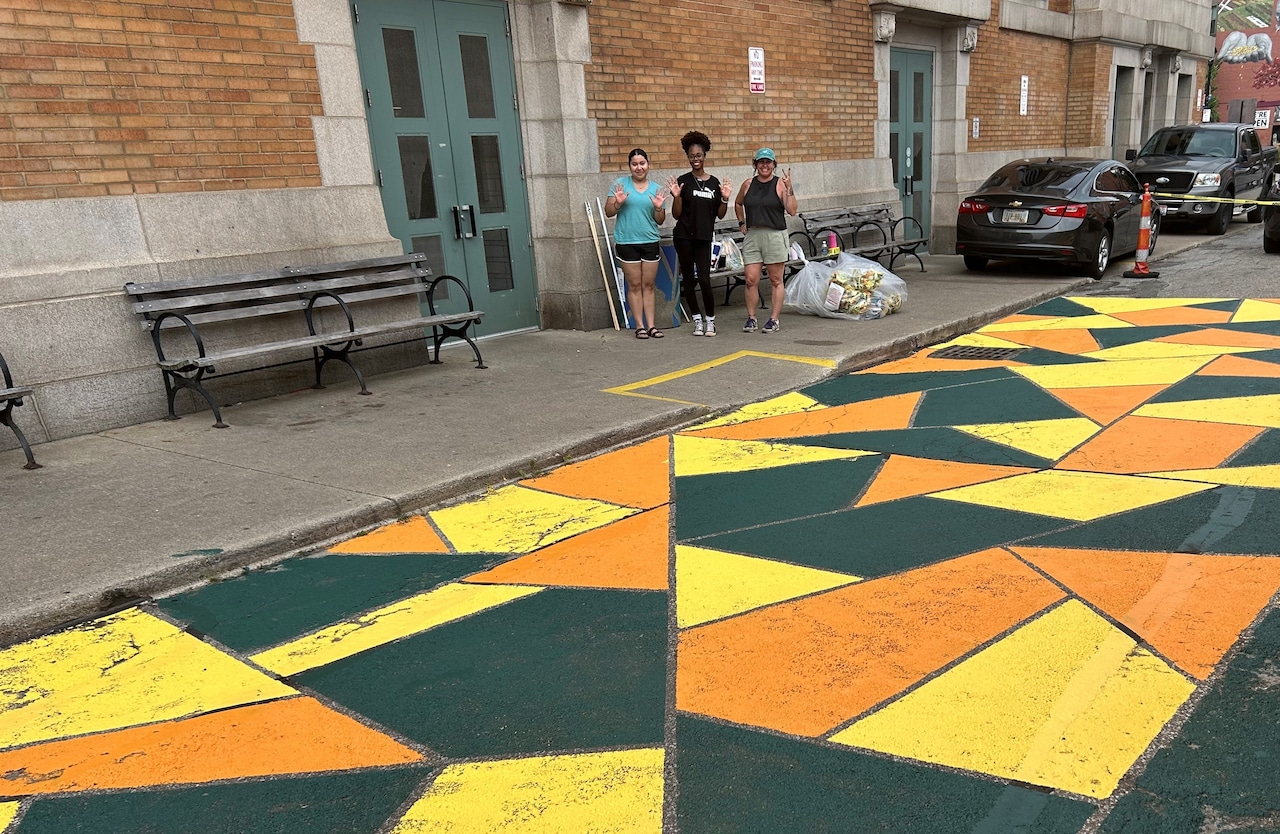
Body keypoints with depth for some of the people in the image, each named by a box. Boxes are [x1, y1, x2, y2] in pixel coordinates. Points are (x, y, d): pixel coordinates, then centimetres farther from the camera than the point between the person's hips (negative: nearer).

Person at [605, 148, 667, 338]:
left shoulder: (656, 188, 8)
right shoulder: (621, 184, 2)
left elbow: (660, 220, 11)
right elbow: (608, 212, 1)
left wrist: (658, 207, -8)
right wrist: (618, 202, -17)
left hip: (650, 242, 2)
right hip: (627, 242, -2)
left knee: (649, 285, 6)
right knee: (634, 285, 1)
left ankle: (651, 325, 10)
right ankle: (640, 326, 7)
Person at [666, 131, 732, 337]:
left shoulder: (714, 183, 8)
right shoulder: (683, 181, -1)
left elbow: (720, 214, 11)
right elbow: (676, 214, -2)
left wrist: (725, 198, -4)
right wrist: (676, 196, -16)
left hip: (704, 237, 1)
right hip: (684, 237, -1)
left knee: (704, 279, -7)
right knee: (688, 279, 5)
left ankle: (710, 319, 9)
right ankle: (697, 319, 18)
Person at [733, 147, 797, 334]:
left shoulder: (780, 184, -1)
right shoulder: (748, 184, 9)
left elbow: (792, 210, -10)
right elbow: (738, 204, 28)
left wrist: (789, 188, -18)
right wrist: (741, 222, 17)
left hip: (775, 235, -3)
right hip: (752, 236, 3)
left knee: (775, 280, 3)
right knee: (751, 279, 0)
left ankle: (774, 319, 10)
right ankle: (751, 318, 11)